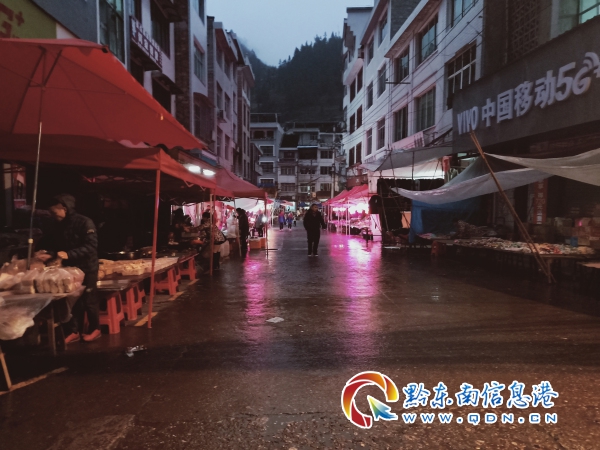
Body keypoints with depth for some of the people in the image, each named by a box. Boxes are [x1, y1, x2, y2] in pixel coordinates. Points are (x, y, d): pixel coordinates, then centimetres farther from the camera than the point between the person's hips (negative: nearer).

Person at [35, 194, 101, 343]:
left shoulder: (84, 223, -17)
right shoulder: (57, 226, 5)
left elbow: (91, 247, -25)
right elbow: (53, 244, 11)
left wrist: (68, 254, -33)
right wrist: (48, 253, -11)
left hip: (87, 268, -6)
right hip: (69, 268, 6)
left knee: (89, 300, 5)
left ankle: (95, 329, 21)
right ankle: (74, 331, 22)